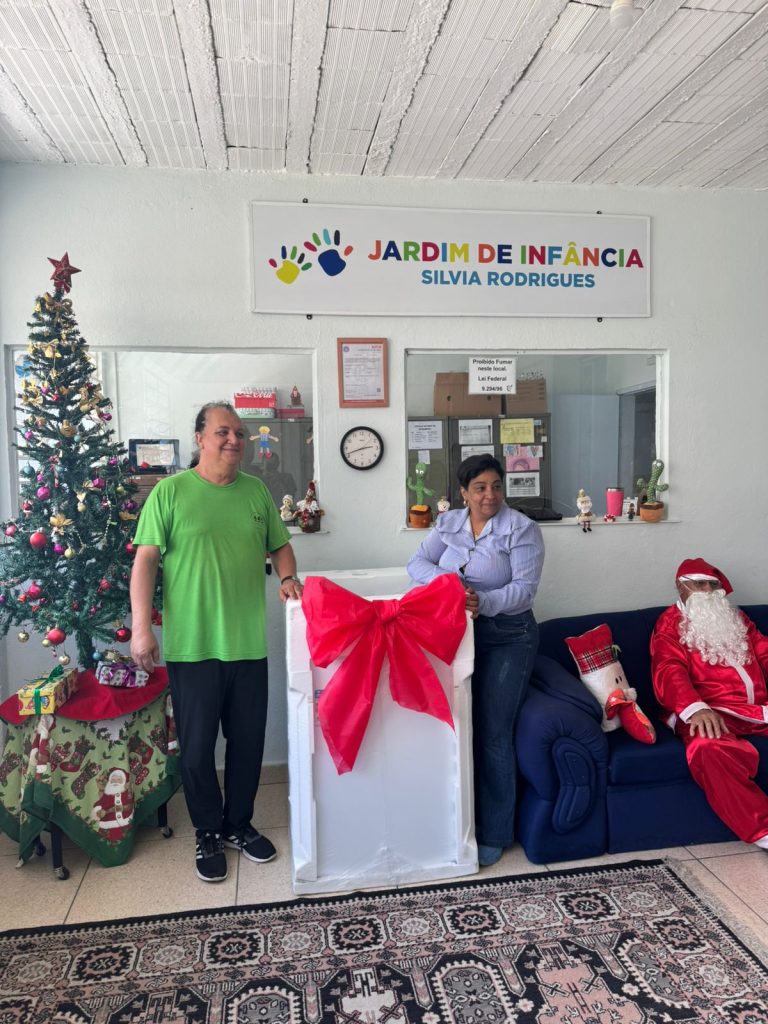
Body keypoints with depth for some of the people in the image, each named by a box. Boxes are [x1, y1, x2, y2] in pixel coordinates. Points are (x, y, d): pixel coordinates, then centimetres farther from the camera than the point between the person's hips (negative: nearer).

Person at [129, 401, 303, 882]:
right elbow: (146, 559, -6)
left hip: (249, 643, 4)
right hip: (192, 645, -3)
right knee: (197, 746, 9)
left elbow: (280, 545, 17)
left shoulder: (257, 491, 8)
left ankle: (239, 824, 35)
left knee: (248, 741, 14)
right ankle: (209, 835, 30)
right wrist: (142, 627, -13)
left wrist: (287, 577, -3)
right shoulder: (171, 491, -4)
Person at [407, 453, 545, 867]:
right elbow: (418, 562, -2)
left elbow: (525, 589, -16)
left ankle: (493, 834, 13)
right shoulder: (448, 523, 7)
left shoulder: (522, 529, -8)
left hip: (507, 638, -4)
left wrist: (483, 601, -32)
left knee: (493, 735, -3)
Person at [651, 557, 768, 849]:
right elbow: (670, 670, -5)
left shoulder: (736, 618, 28)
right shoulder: (670, 623, 11)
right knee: (708, 748, -38)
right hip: (711, 712, -5)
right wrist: (695, 708, -26)